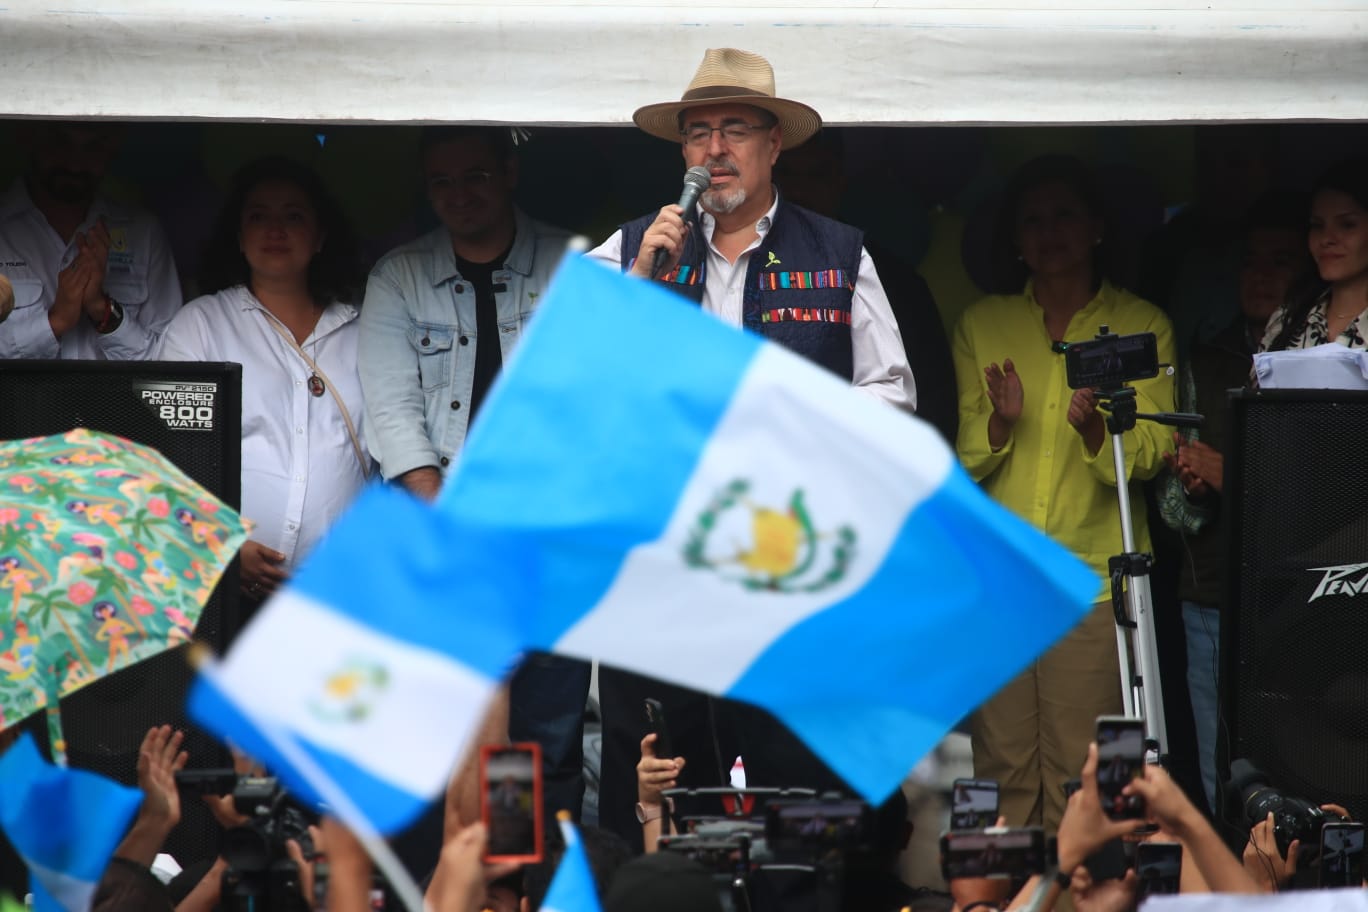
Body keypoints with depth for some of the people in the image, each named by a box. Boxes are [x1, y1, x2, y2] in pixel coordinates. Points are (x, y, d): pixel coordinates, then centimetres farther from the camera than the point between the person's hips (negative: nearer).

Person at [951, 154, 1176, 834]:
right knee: (1003, 767, 1)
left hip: (1094, 573, -2)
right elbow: (963, 461, 8)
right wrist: (1001, 421, -13)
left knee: (1079, 772, -4)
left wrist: (1094, 429, -22)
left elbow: (1150, 453, -2)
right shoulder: (981, 325, 12)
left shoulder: (1142, 325, 7)